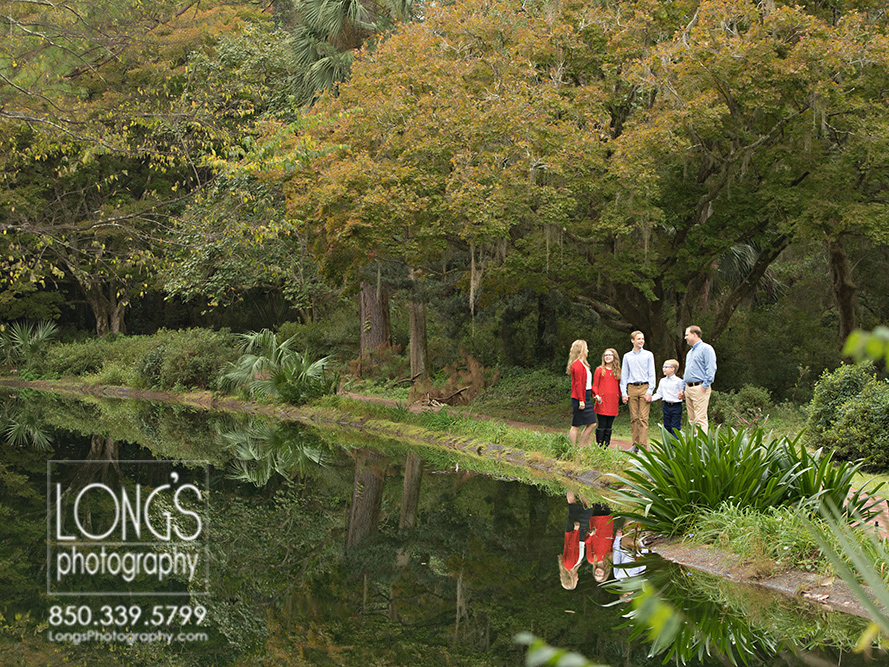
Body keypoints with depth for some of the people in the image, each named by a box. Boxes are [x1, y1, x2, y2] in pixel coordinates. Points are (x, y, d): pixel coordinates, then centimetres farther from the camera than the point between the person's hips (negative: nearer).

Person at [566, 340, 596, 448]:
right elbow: (578, 384, -19)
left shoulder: (582, 364, 18)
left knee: (592, 424, 9)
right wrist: (581, 400, -22)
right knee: (576, 425, -4)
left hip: (586, 397, 10)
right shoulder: (577, 365, -14)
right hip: (579, 399, -10)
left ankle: (581, 446, 14)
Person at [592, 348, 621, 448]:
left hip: (613, 403, 3)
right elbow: (595, 385, 3)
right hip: (602, 402, -3)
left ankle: (606, 446, 9)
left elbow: (619, 386, 18)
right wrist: (596, 395, -14)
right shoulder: (599, 370, 5)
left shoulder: (618, 371, 14)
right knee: (602, 426, -6)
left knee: (609, 427, 5)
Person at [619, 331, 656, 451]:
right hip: (632, 388, 2)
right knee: (634, 418, 2)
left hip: (644, 387, -2)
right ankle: (635, 444, 7)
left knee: (643, 418, -8)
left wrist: (649, 391, -5)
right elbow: (624, 375, 13)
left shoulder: (648, 355, 7)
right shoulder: (627, 356, 12)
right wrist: (624, 393, 4)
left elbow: (652, 374, 4)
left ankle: (643, 445, -10)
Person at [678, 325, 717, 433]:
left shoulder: (706, 349, -5)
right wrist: (683, 389, 22)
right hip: (688, 388, 9)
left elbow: (711, 369, -13)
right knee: (692, 419, 7)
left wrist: (704, 386, -18)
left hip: (699, 388, -9)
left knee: (700, 419, -12)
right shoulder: (690, 352, 23)